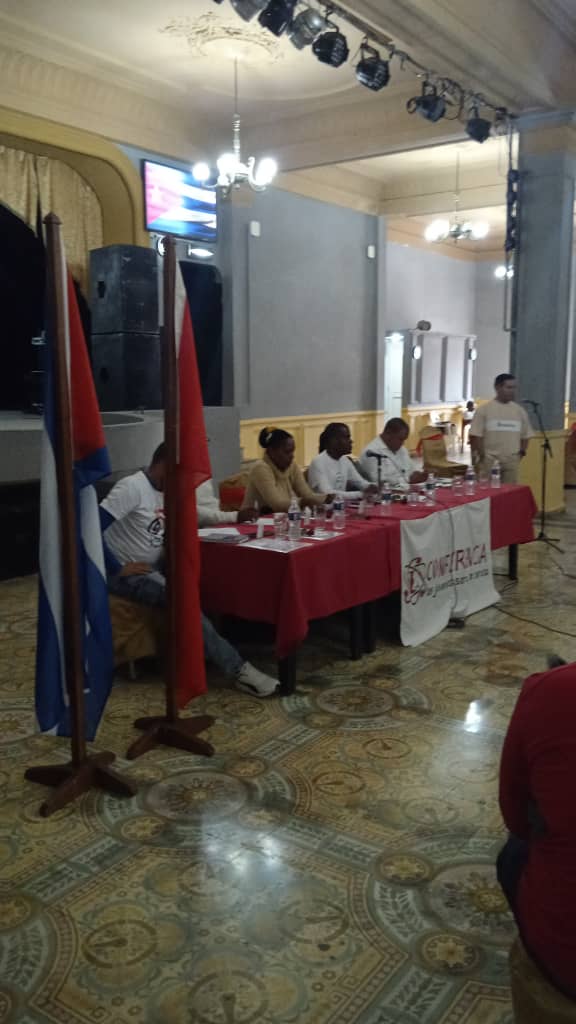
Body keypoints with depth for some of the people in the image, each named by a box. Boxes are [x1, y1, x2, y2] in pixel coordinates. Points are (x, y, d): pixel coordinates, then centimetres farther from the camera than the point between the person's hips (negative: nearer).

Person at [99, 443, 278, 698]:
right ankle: (237, 669, -28)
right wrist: (118, 569, -21)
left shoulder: (166, 493, 9)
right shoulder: (133, 487, -18)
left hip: (153, 568, 9)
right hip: (126, 573, -9)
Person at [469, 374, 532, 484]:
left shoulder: (520, 410, 9)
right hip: (489, 460, -4)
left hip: (511, 461, 4)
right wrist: (481, 456, -8)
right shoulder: (484, 409, -4)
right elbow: (475, 435, -6)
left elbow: (525, 435, 16)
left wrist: (521, 452, 6)